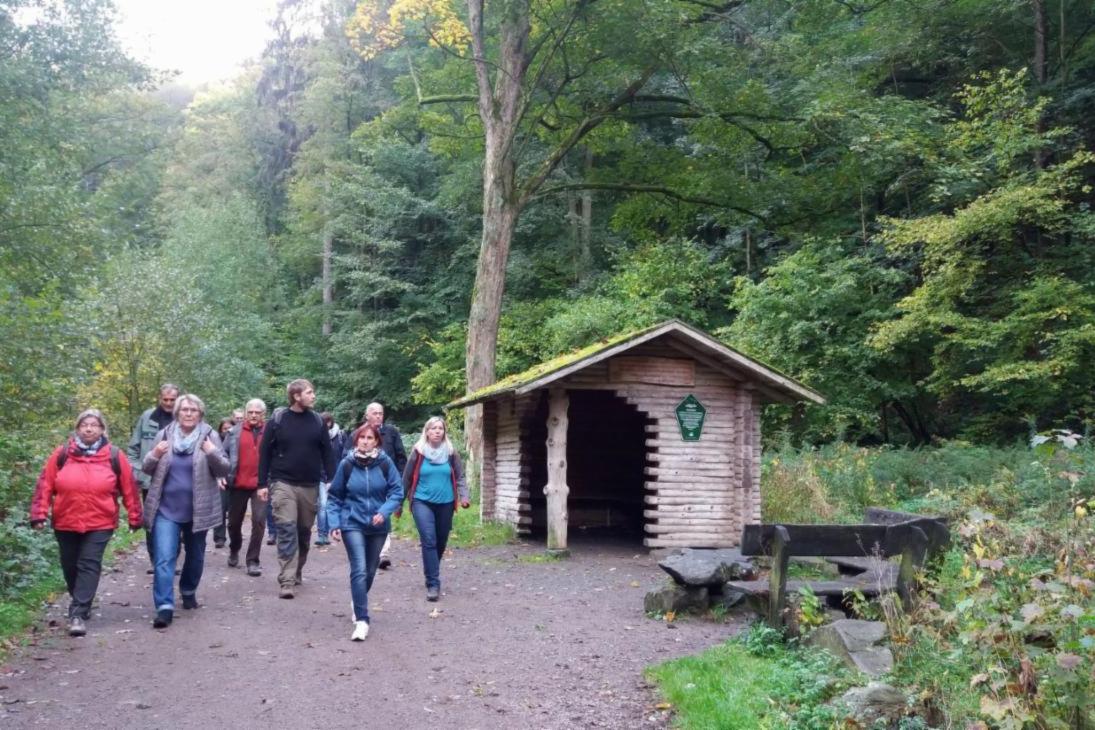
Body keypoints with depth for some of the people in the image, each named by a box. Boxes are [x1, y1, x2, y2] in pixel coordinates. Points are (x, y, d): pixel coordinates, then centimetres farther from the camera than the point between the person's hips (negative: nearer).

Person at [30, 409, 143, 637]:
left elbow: (129, 488, 2)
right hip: (65, 523, 2)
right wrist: (39, 513, -6)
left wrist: (134, 517, 4)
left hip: (99, 524, -2)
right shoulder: (61, 454, 0)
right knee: (70, 567, 14)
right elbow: (45, 484, 1)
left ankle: (78, 614, -8)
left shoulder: (115, 456, -2)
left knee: (89, 565, -8)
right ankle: (80, 602, 36)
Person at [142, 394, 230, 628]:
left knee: (195, 555, 16)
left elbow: (224, 470, -4)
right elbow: (147, 469, 9)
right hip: (166, 509, 0)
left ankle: (189, 591, 39)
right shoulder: (164, 435, 2)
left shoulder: (210, 436, -2)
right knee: (164, 559, -10)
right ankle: (164, 607, -11)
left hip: (198, 510, 0)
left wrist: (213, 453, -22)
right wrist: (154, 455, -13)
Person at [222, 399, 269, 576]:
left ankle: (253, 560, 1)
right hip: (238, 484, 2)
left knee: (259, 521, -9)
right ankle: (234, 550, 41)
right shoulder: (235, 432, 3)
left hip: (261, 485, -2)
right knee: (234, 521, 15)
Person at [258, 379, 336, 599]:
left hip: (310, 486, 3)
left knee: (304, 532, 12)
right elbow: (264, 452, 0)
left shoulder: (317, 421, 5)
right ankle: (286, 581, -11)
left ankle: (297, 573, 28)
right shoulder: (277, 420, -3)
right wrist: (262, 483, -3)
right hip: (283, 484, -3)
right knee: (287, 532, -10)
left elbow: (327, 453, 7)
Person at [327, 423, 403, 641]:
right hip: (352, 524, -2)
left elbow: (397, 491, -4)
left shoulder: (385, 463, -7)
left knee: (370, 570, 16)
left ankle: (359, 604, 44)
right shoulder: (346, 465, -7)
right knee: (359, 570, -16)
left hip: (378, 525, 2)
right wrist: (334, 523, -6)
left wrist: (384, 511, -20)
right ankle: (362, 620, -14)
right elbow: (334, 497, 1)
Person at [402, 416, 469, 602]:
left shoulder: (450, 452, 1)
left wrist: (463, 496, -9)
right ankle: (433, 584, -13)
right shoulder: (418, 452, -4)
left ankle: (431, 573, 37)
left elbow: (459, 477, 6)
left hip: (445, 503, 3)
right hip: (422, 502, -3)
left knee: (441, 542, 12)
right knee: (429, 541, -15)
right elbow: (407, 478, 5)